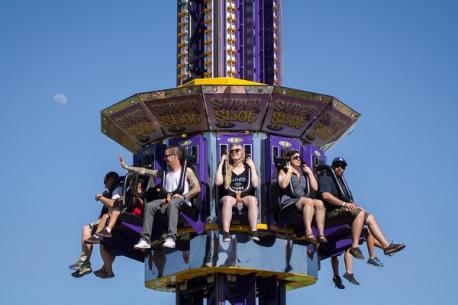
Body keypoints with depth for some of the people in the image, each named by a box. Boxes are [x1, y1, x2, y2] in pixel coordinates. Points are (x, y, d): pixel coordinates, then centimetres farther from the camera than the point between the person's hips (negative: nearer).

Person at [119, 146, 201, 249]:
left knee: (172, 203, -39)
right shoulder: (164, 172, 20)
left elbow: (197, 188, -4)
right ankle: (145, 240, -29)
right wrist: (126, 167, 12)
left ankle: (171, 238, -49)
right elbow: (144, 171, 17)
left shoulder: (187, 171, 7)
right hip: (167, 201, 5)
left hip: (182, 201, -5)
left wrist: (184, 196, -17)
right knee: (149, 205, -22)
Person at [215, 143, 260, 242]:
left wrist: (252, 167, -3)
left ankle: (254, 232, -43)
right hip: (230, 196, 0)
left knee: (253, 199, -35)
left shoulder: (248, 168, 13)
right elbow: (218, 182, -4)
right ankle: (226, 233, -44)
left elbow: (255, 184, -1)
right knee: (227, 200, -37)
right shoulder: (227, 168, 13)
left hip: (245, 197, 0)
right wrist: (221, 164, 0)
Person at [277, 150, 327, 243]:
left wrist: (309, 172, 14)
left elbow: (315, 188, 13)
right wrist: (289, 171, -1)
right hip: (288, 202, -5)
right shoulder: (284, 171, 13)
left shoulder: (304, 173, 25)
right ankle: (308, 233, -49)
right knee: (308, 201, -35)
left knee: (319, 203, -27)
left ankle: (321, 234, -38)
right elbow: (283, 185, -10)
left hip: (303, 201, 5)